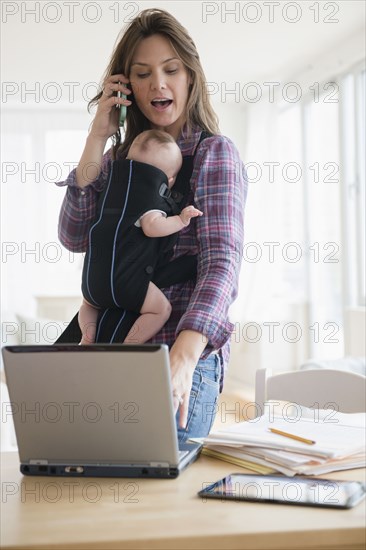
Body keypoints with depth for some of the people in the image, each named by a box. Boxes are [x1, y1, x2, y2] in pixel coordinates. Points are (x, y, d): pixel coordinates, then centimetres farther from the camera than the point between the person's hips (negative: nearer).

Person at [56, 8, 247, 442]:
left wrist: (183, 355, -36)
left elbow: (222, 260, -19)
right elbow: (75, 238, 1)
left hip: (181, 353, -5)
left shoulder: (214, 152, -4)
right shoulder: (121, 155, 14)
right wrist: (97, 139, -4)